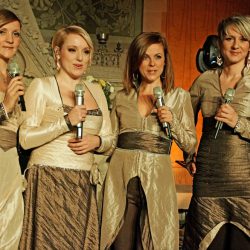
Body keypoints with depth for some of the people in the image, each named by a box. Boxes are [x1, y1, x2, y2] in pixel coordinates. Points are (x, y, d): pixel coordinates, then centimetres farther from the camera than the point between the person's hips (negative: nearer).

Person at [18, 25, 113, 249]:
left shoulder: (96, 90, 14)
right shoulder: (41, 86, -1)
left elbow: (109, 138, 17)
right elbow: (25, 138, -8)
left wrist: (96, 141, -5)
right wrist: (66, 122, -17)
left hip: (84, 186, 4)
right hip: (48, 182, -4)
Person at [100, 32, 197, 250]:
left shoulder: (179, 97, 5)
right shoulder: (122, 97, 10)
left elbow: (191, 145, 6)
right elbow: (111, 140, 13)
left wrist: (173, 122, -10)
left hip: (157, 179, -1)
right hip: (121, 180, 1)